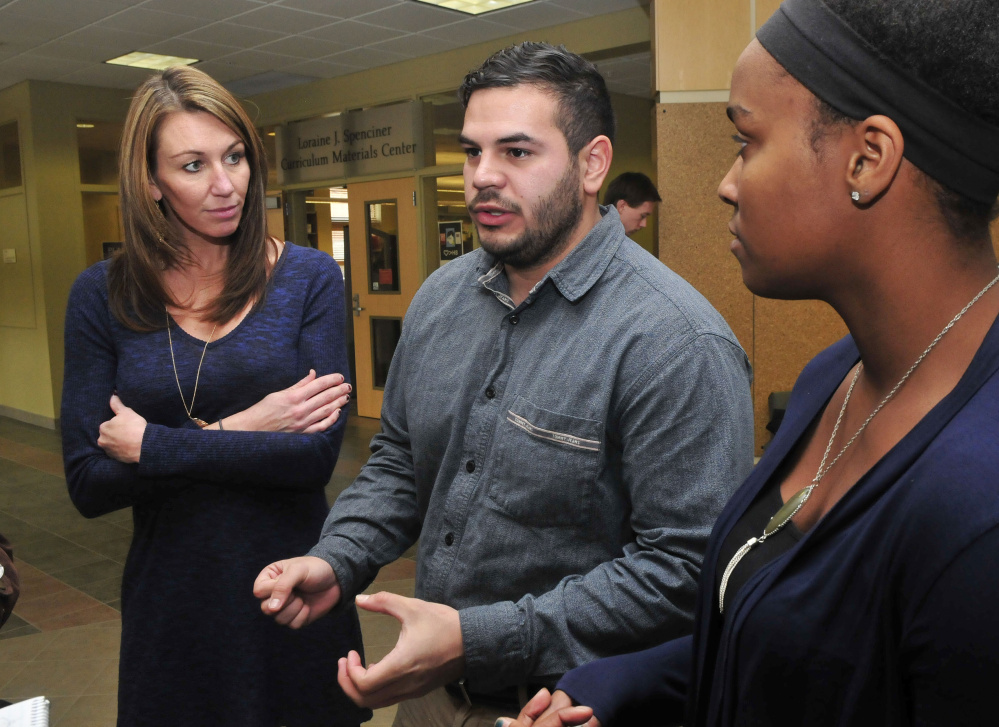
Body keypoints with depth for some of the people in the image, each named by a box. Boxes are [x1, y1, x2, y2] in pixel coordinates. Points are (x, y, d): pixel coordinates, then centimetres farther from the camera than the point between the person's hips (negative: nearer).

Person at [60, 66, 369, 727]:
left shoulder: (310, 279, -7)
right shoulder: (102, 296, -2)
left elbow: (318, 455, -16)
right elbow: (88, 485, -7)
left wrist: (150, 446, -13)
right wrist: (237, 431, -16)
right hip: (171, 596, 1)